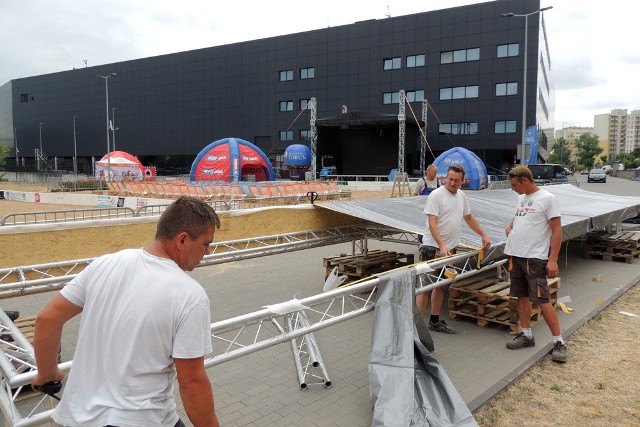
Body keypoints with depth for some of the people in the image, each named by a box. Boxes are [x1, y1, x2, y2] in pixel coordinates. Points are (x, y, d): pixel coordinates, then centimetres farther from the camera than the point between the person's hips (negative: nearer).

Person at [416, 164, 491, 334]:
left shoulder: (461, 196, 11)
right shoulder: (436, 195, -14)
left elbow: (469, 217, 24)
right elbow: (432, 223, -21)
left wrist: (484, 235, 21)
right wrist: (442, 246, -30)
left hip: (450, 248, 8)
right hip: (433, 248, -8)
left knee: (442, 285, 14)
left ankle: (434, 321, 25)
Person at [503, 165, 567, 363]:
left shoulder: (547, 198, -9)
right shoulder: (521, 198, 14)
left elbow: (557, 231, -11)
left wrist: (553, 260, -16)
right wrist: (509, 227, 7)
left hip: (535, 258, -7)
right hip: (516, 255, 7)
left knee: (542, 300, -6)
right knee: (522, 297, 13)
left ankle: (559, 342, 5)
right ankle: (526, 335, 25)